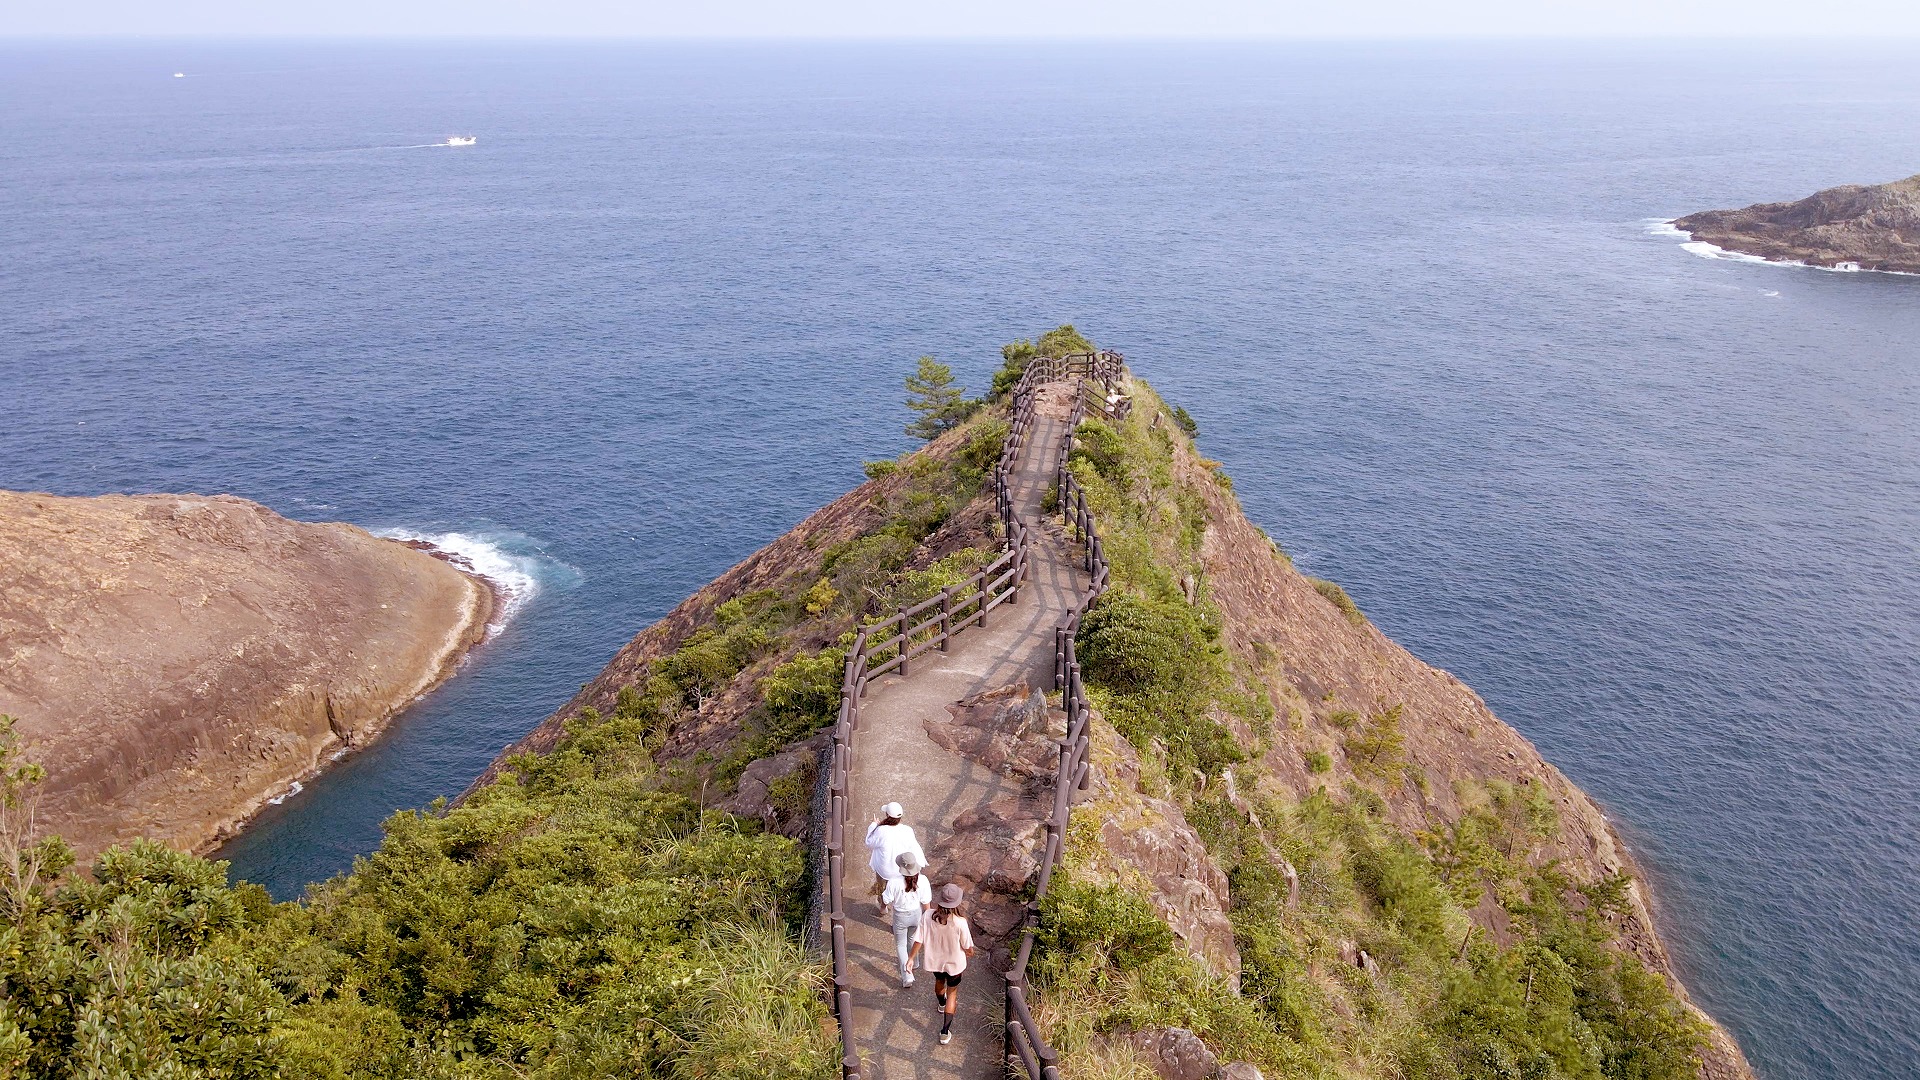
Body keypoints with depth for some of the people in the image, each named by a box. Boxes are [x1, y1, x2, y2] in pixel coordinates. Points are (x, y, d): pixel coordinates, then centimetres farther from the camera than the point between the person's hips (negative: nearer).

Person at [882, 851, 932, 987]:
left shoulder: (894, 883, -31)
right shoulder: (923, 880, -24)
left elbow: (887, 902, -18)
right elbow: (926, 904, -12)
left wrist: (881, 897, 5)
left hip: (901, 916, -3)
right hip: (917, 914, 3)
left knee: (901, 944, 19)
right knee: (913, 939, 31)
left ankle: (907, 975, 15)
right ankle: (913, 963, 54)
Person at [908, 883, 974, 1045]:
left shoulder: (928, 917, -26)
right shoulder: (960, 922, -32)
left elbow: (919, 940, -15)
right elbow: (968, 948, -19)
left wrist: (911, 958, 1)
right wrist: (970, 953, 5)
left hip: (934, 960, 3)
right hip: (954, 963, -3)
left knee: (939, 981, 34)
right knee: (952, 992, 21)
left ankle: (942, 1004, 65)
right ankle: (945, 1032, 23)